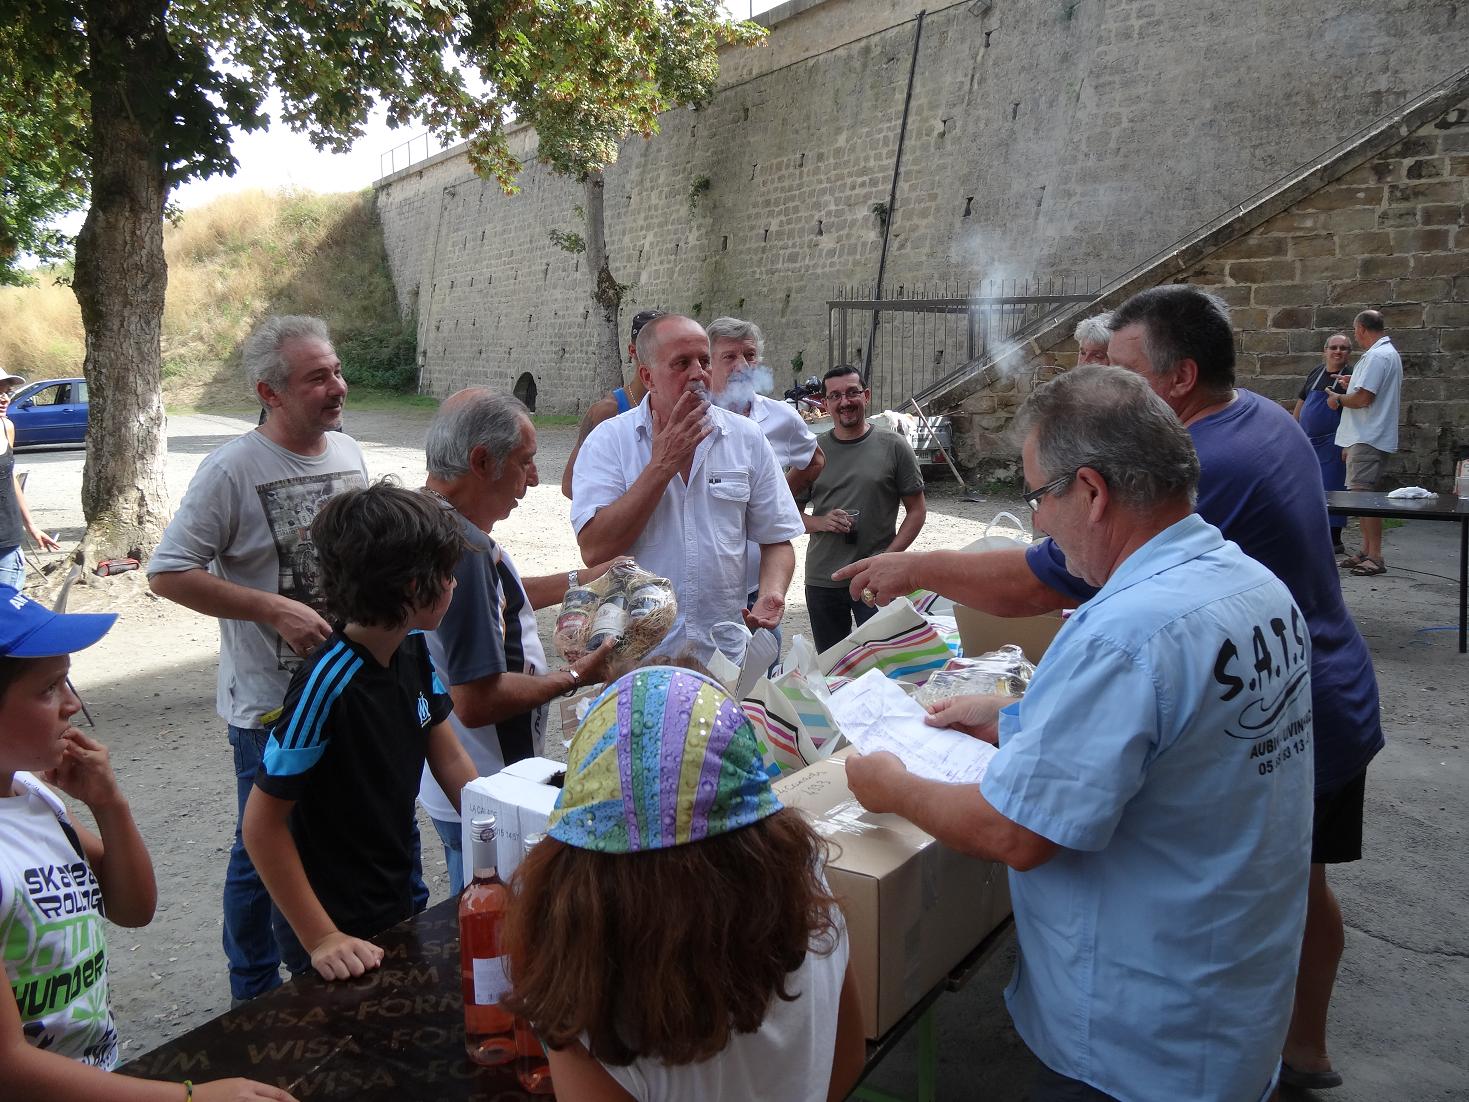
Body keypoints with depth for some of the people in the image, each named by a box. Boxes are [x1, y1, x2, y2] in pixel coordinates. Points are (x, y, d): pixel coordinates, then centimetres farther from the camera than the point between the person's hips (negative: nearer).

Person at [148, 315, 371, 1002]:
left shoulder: (349, 452, 4)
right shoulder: (232, 468, -15)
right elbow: (168, 573, -16)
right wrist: (274, 610, -22)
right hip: (271, 706, -6)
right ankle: (256, 997, 31)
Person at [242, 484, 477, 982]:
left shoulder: (415, 652, -4)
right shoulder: (328, 685, -28)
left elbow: (452, 763, 3)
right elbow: (262, 824, -24)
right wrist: (321, 939, -23)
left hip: (401, 910, 8)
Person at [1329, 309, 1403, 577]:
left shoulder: (1376, 356, -15)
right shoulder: (1389, 353, 21)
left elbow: (1363, 398, -22)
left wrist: (1338, 399, -3)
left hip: (1367, 439, -11)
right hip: (1372, 437, 11)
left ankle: (1375, 558, -12)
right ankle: (1366, 552, 21)